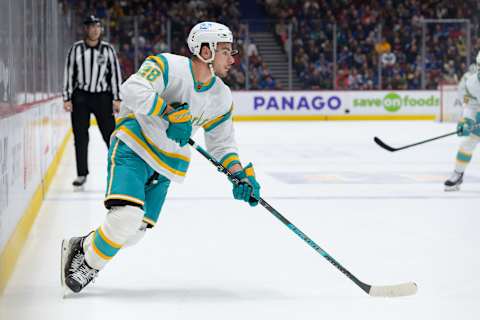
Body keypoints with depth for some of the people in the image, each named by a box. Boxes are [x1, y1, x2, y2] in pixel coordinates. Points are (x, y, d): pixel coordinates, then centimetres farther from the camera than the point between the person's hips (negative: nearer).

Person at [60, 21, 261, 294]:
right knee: (127, 216, -24)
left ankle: (83, 247, 25)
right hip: (133, 147, -7)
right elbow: (133, 89, -29)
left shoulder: (222, 98, 5)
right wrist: (169, 112, -37)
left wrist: (240, 173, -1)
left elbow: (222, 142, 14)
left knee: (135, 232, 1)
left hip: (164, 166, 7)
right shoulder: (169, 66, -15)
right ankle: (86, 260, 0)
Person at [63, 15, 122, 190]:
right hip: (80, 97, 1)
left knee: (110, 134, -3)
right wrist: (67, 98, -2)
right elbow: (69, 72, 2)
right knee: (80, 137, 3)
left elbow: (115, 73, 2)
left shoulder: (108, 49, 1)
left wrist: (116, 98, -2)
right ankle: (82, 174, 11)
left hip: (102, 97, -1)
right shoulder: (76, 48, 1)